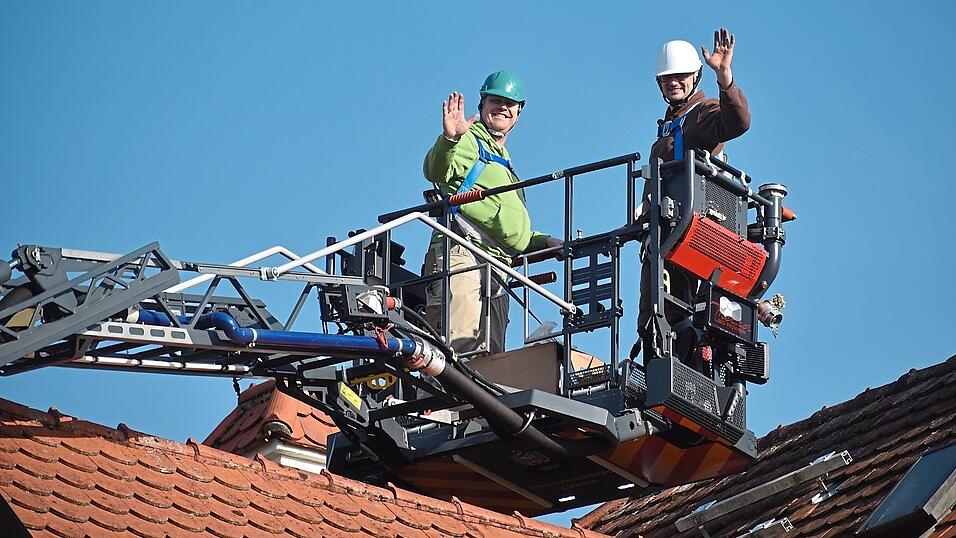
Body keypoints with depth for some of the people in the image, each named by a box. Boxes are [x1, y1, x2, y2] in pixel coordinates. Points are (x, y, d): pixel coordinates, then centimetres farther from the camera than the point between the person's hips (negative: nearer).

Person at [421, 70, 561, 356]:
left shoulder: (503, 162, 35)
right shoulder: (469, 142, 8)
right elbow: (435, 171, -16)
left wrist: (541, 241, 22)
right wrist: (449, 139, -36)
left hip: (496, 272, 9)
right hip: (462, 257, -9)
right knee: (462, 348, -25)